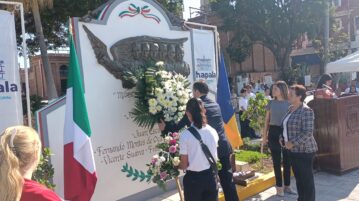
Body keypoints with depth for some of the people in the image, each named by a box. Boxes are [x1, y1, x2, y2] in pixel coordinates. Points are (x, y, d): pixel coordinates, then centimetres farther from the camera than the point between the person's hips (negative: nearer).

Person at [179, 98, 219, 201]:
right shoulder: (213, 131, -4)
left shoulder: (185, 135, -16)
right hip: (211, 176, 3)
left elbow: (184, 164, -11)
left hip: (193, 178, -3)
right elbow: (214, 157, 6)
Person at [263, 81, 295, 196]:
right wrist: (265, 135, 3)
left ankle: (287, 186, 24)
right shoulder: (271, 103, 4)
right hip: (273, 133, 1)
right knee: (276, 161, 6)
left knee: (287, 161, 9)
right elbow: (267, 120, 7)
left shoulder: (289, 103, 0)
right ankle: (279, 187, 17)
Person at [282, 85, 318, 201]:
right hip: (294, 151, 9)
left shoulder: (306, 111, -17)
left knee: (307, 179, 3)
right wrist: (284, 139, 8)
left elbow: (307, 133, -22)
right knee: (298, 178, 19)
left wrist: (292, 143, -20)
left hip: (304, 150, -8)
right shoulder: (291, 109, 10)